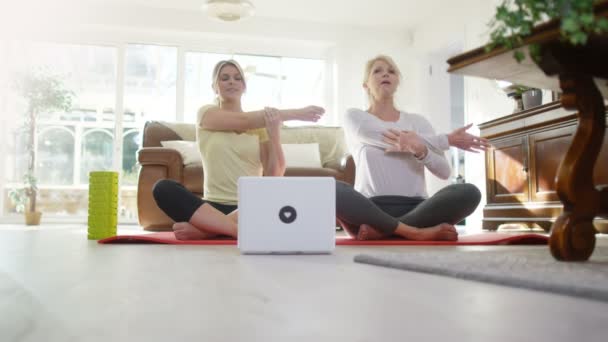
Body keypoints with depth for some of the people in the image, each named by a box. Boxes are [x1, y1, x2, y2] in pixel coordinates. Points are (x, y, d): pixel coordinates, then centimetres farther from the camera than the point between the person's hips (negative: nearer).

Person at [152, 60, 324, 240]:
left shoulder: (259, 123, 11)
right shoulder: (206, 113, 8)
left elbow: (275, 174, 1)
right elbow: (243, 121, -11)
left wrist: (274, 133, -13)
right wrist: (295, 113, -11)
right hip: (214, 206, 0)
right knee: (163, 188, -27)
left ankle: (205, 229, -29)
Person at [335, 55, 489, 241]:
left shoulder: (418, 121, 17)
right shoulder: (354, 117, 9)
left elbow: (444, 172, 4)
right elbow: (390, 141, -9)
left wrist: (421, 151, -19)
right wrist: (448, 140, -1)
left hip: (415, 209, 3)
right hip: (371, 209, -3)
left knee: (469, 192, -25)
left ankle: (381, 230, -25)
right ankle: (416, 232, -29)